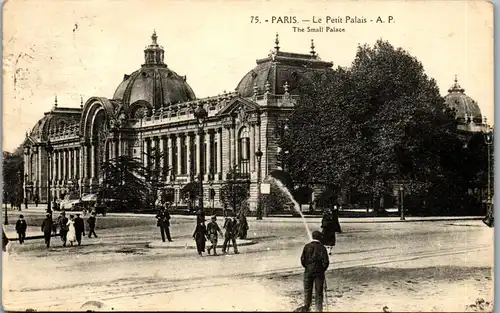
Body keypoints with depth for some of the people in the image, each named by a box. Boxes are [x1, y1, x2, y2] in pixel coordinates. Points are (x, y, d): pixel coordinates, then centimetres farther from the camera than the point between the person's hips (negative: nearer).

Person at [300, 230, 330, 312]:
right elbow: (326, 261, -11)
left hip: (308, 271, 2)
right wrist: (322, 269, 6)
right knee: (319, 292, 8)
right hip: (319, 272, -2)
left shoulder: (307, 246, -4)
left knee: (307, 291, 14)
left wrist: (307, 267, 11)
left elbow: (302, 259, -5)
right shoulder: (322, 248, -9)